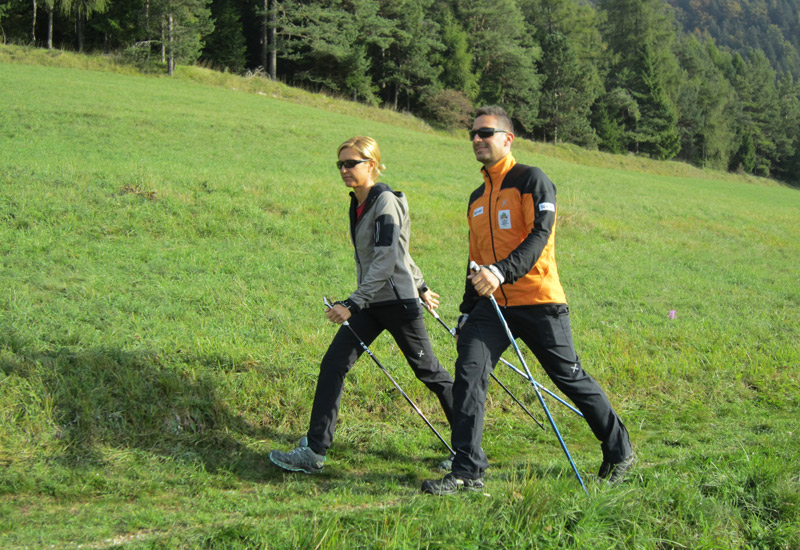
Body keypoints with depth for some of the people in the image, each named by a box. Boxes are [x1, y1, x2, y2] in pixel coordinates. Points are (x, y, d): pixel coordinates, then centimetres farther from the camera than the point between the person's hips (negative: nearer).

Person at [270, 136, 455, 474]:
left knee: (428, 371, 6)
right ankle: (314, 452, -2)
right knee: (333, 364, -3)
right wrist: (420, 286, 31)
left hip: (398, 301, -8)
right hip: (370, 304, 8)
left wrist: (352, 303, -28)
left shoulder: (386, 202, -16)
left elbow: (386, 262, -24)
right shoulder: (358, 204, 11)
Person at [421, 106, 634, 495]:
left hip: (537, 302, -6)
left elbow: (538, 236, -19)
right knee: (468, 373, -11)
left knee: (570, 378, 4)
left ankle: (619, 452, 24)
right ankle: (467, 471, -7)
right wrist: (467, 311, 18)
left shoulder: (532, 181, -4)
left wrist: (502, 272, -34)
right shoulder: (477, 197, 18)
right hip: (491, 303, 6)